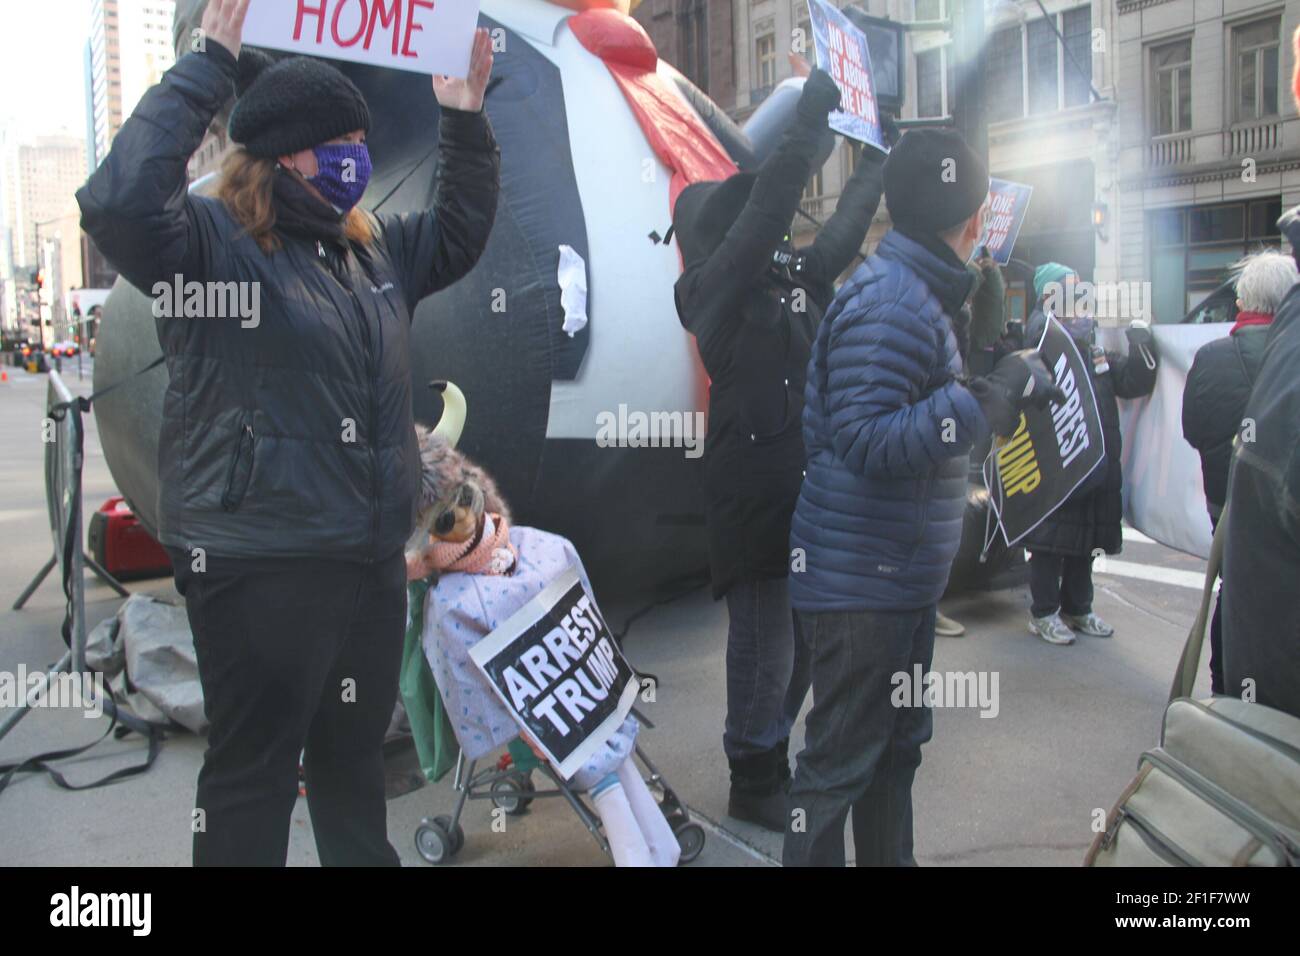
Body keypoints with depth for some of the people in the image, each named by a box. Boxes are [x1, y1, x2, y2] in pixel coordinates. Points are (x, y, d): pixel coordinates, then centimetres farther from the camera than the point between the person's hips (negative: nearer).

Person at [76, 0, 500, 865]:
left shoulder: (373, 248, 12)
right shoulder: (213, 241, -10)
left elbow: (461, 233, 26)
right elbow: (120, 203, -30)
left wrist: (466, 122, 14)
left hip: (373, 559, 7)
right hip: (258, 565, -7)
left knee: (357, 754, 24)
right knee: (254, 769, 7)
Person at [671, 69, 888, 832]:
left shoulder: (796, 279, 13)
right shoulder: (715, 290, -9)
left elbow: (843, 233, 24)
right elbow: (765, 212, -20)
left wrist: (876, 159, 29)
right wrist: (810, 121, -17)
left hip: (807, 494, 9)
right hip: (755, 499, -8)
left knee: (803, 641, 16)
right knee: (765, 647, -1)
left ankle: (771, 760, 33)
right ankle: (754, 783, 16)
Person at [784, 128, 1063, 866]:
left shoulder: (917, 293, 12)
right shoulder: (891, 302, -20)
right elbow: (864, 441, -28)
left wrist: (1001, 394, 18)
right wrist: (986, 400, -27)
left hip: (904, 576, 10)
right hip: (861, 581, -10)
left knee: (897, 744, 21)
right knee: (842, 759, 2)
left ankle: (889, 857, 36)